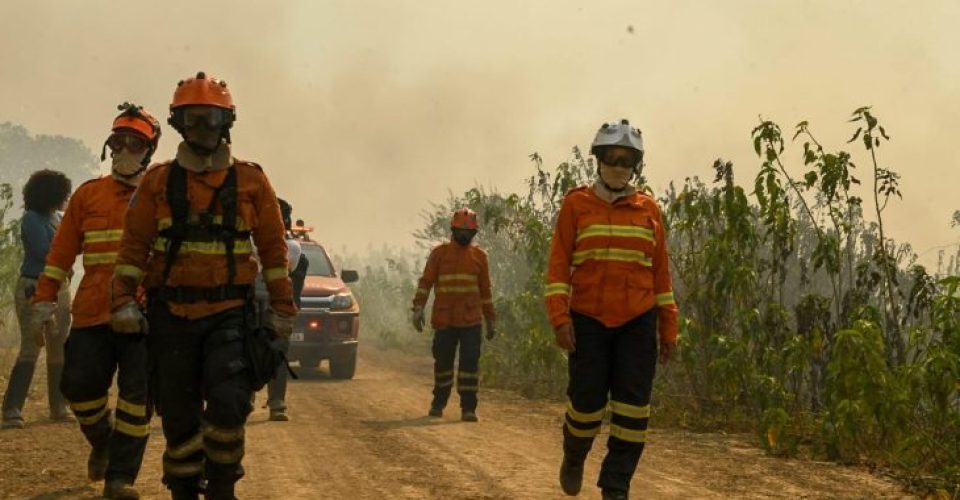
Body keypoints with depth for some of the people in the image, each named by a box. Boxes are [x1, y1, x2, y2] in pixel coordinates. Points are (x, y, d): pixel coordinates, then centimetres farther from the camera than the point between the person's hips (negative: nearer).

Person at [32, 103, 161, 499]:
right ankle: (102, 441, 31)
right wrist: (45, 296, 6)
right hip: (91, 314, 2)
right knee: (80, 386, 1)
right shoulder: (88, 195, 11)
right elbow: (62, 250, 12)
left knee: (137, 395, -4)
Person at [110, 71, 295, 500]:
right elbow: (134, 246, 4)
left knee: (228, 404, -17)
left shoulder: (251, 181, 3)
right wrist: (124, 301, -6)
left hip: (230, 314, -1)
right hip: (171, 316, 1)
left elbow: (273, 248, 7)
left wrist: (282, 308, 5)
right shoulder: (158, 182, 5)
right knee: (178, 416, 6)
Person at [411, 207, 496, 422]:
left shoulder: (479, 256, 8)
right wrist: (418, 308, -12)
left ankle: (468, 408, -4)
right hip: (444, 320, 0)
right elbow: (426, 282, 0)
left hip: (471, 321, 0)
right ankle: (438, 403, 26)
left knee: (470, 363, -6)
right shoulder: (439, 253, 4)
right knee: (443, 362, 8)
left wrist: (491, 320, 13)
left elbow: (485, 290, 14)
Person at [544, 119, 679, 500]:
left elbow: (661, 272, 9)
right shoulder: (577, 205, 1)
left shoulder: (648, 210, 6)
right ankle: (574, 458, 31)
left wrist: (668, 328, 7)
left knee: (632, 408, -4)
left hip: (638, 324, 2)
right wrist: (559, 317, -12)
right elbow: (559, 263, -2)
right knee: (587, 401, 0)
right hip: (588, 322, -2)